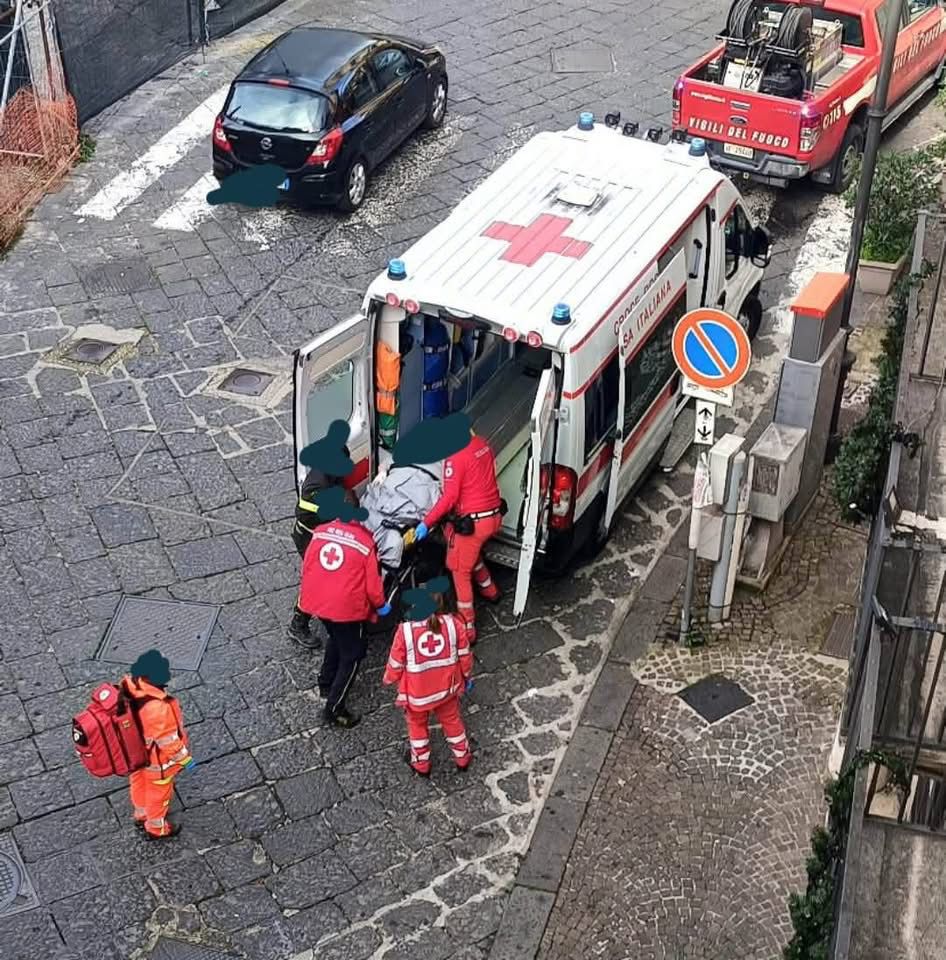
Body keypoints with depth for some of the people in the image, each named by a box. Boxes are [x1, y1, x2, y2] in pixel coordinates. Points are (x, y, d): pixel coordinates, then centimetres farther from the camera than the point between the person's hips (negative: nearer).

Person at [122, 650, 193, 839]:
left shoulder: (128, 685, -25)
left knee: (139, 783, 33)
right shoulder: (157, 709, -45)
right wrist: (184, 758, -11)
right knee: (158, 792, 23)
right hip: (156, 758, -7)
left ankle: (141, 815, 61)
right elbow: (168, 740, -29)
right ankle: (156, 828, 49)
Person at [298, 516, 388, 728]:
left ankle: (326, 683, 45)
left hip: (316, 601, 5)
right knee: (352, 655, 11)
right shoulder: (365, 542, -12)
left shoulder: (320, 532, -1)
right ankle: (334, 709, 9)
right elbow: (372, 583, -8)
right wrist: (380, 605, 12)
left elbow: (306, 566, 8)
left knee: (336, 638, 33)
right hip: (347, 607, -5)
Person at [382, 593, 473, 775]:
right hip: (447, 687, 2)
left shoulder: (405, 631, -26)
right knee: (452, 720, 28)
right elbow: (464, 656, -6)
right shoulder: (454, 624, -20)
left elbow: (396, 664, -13)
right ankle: (462, 757, 47)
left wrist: (388, 679, 10)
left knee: (417, 724, 26)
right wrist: (465, 675, 15)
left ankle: (421, 764, 43)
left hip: (417, 692, -2)